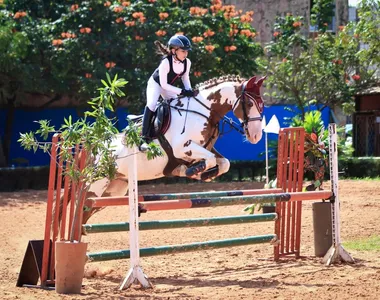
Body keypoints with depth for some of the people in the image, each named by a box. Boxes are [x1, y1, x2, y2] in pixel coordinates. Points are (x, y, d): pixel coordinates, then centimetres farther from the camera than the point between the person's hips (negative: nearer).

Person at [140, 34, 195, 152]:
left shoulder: (187, 62, -19)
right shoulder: (166, 62, -37)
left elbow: (185, 78, -1)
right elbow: (163, 84, -32)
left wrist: (189, 91, -19)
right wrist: (181, 91, -36)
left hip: (169, 87, 7)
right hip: (156, 84, -7)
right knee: (151, 105, -27)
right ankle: (145, 138, -29)